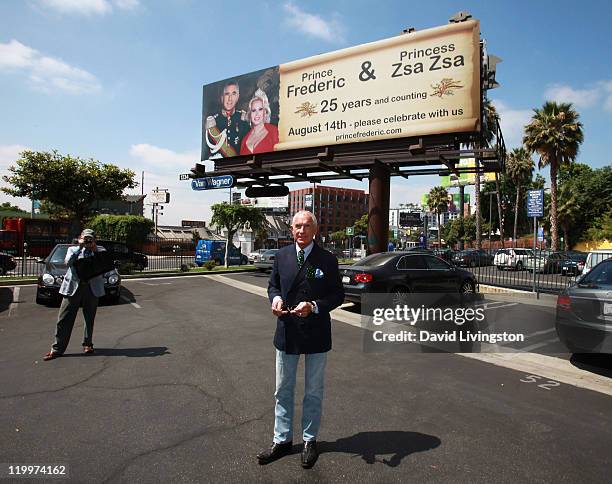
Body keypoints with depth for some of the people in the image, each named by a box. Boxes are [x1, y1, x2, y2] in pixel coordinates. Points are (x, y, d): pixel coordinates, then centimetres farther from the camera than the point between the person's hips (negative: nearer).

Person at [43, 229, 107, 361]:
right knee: (64, 319, 0)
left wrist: (94, 250, -8)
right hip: (73, 287, 0)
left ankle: (88, 344, 23)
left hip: (92, 288, 0)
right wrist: (80, 247, -7)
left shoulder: (100, 250, 10)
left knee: (90, 319, 9)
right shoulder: (73, 249, 12)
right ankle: (57, 348, 8)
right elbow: (68, 262, -7)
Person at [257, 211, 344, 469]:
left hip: (316, 333, -2)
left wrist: (314, 306, -23)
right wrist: (275, 298, -12)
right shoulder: (282, 255, 0)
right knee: (283, 390, 15)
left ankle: (310, 441, 33)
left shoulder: (327, 259, -9)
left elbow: (338, 295, -6)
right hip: (286, 331, 3)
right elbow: (273, 284, 11)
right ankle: (282, 440, 33)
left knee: (313, 391, 15)